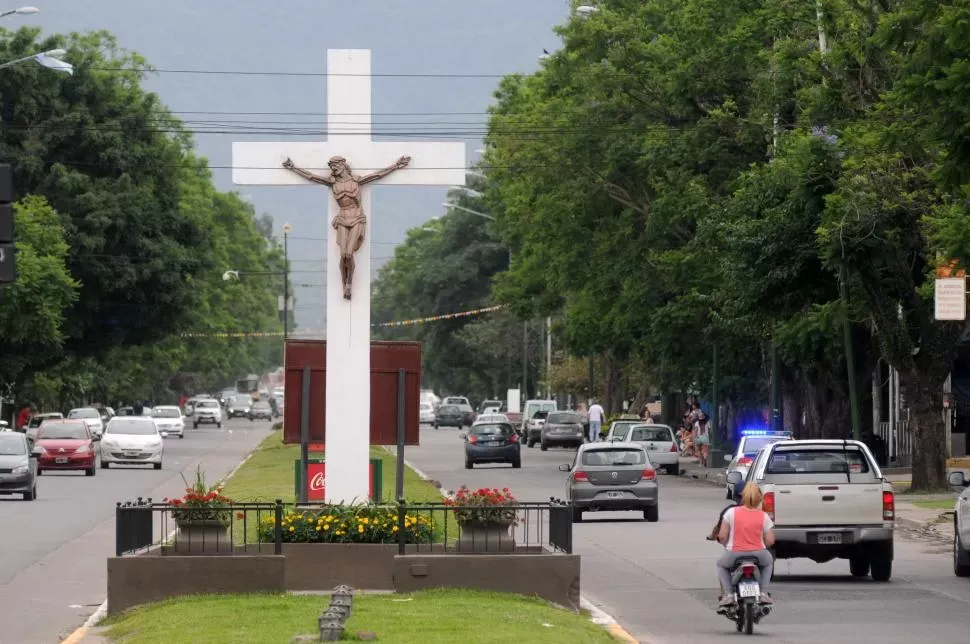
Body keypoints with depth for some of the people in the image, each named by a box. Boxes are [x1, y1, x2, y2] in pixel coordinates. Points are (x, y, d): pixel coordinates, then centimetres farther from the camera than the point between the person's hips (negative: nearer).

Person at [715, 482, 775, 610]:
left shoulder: (731, 512, -4)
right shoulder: (764, 516, 0)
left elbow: (722, 536, -4)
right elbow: (770, 541, -1)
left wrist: (726, 545, 19)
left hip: (734, 554, -1)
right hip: (758, 555, 1)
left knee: (721, 564, 32)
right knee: (768, 562, 35)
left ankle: (727, 594, 13)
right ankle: (764, 593, 21)